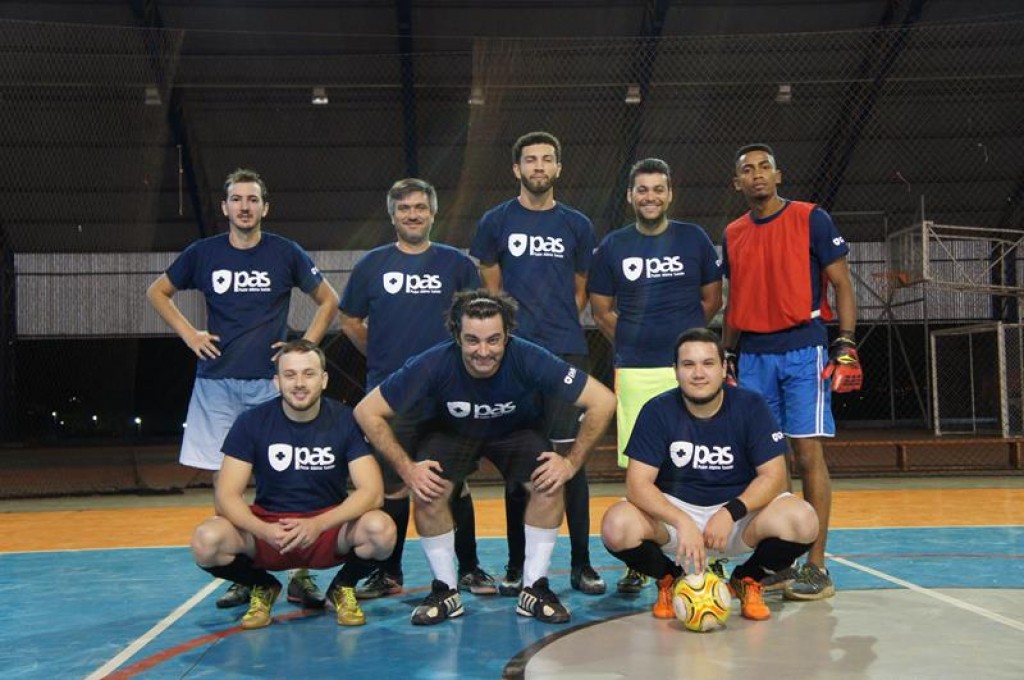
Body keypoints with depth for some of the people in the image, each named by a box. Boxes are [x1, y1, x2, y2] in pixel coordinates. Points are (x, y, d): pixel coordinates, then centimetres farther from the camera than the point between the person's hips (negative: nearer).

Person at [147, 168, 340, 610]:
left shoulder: (286, 254, 2)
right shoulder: (203, 253, 6)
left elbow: (329, 300, 11)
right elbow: (156, 293, 18)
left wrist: (305, 346, 0)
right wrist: (188, 334, 5)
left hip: (271, 382, -2)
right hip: (216, 382, 2)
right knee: (224, 481, 4)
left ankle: (300, 575, 2)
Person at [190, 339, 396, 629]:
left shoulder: (346, 421, -9)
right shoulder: (252, 422, -7)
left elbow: (372, 491, -16)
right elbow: (227, 495, -11)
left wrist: (318, 524, -31)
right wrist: (263, 530, -31)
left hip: (329, 527, -1)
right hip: (267, 528, 1)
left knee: (380, 529, -32)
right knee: (207, 541, -29)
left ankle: (343, 587, 3)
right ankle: (263, 587, 6)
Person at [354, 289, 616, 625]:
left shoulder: (530, 359, -34)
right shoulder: (433, 364, -33)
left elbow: (603, 402, -26)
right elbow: (367, 411, -22)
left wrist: (572, 462, -28)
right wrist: (407, 468, -27)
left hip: (517, 431, 0)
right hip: (450, 432, 0)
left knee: (549, 484, -25)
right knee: (427, 491, -25)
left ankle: (534, 590, -5)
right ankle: (445, 591, -3)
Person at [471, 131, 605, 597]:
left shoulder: (577, 226, 9)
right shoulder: (496, 222, 6)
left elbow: (580, 292, 15)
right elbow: (491, 290, 10)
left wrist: (558, 327, 5)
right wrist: (506, 335, 3)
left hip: (566, 354, 1)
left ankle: (581, 564, 7)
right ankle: (517, 565, 15)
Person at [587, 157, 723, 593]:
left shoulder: (694, 239, 6)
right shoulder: (613, 246, 7)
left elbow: (712, 300, 14)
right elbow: (601, 310, 12)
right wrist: (633, 343, 8)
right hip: (634, 372, 1)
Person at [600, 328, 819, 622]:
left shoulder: (751, 406, -9)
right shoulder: (657, 411, -10)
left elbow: (774, 476, -12)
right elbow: (638, 483, -17)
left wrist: (731, 512, -29)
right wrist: (683, 523, -33)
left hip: (740, 509, 0)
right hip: (674, 510, 0)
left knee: (803, 521, -28)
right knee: (617, 526, -29)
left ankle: (748, 580, 4)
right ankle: (670, 579, 5)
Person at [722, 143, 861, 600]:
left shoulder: (811, 219, -1)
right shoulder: (733, 234, 13)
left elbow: (841, 285, -1)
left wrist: (845, 345, -10)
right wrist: (726, 356, 15)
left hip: (803, 349, -4)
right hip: (753, 354, 5)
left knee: (808, 453, -5)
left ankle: (816, 568, 1)